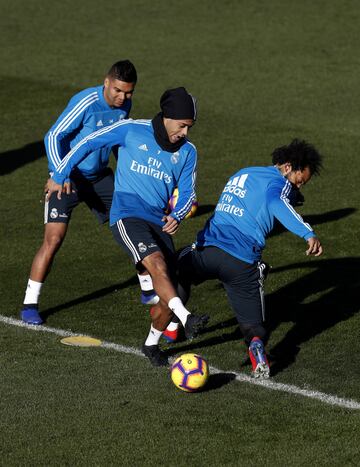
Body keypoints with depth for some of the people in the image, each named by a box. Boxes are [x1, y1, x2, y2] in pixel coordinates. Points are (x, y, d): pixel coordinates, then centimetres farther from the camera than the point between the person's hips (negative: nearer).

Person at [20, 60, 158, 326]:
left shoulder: (124, 105, -3)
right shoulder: (85, 103, -24)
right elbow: (53, 136, -22)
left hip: (100, 176, 6)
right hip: (68, 178, -6)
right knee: (54, 238, -15)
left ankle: (149, 290, 24)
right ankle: (30, 304, -5)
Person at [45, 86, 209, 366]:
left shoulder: (188, 152, 8)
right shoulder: (132, 131, -3)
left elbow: (188, 193, 13)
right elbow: (89, 143, 6)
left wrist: (177, 216, -10)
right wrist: (59, 176, 9)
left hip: (159, 223, 5)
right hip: (127, 216, -5)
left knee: (168, 286, -2)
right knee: (157, 264, -30)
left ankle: (151, 344, 20)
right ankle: (187, 320, -44)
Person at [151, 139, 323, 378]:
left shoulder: (242, 174, 25)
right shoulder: (278, 182, 1)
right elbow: (276, 203, -23)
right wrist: (309, 233, -35)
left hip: (207, 248, 5)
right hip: (242, 263, -4)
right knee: (253, 325, 7)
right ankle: (256, 344, -28)